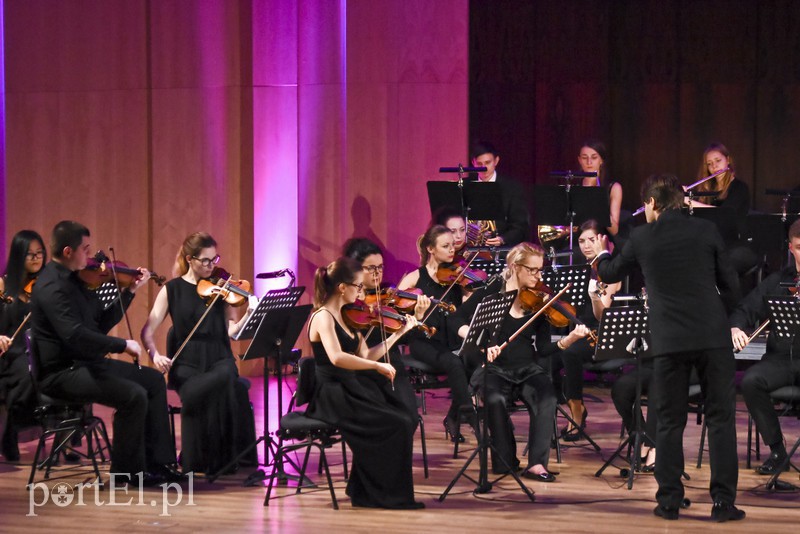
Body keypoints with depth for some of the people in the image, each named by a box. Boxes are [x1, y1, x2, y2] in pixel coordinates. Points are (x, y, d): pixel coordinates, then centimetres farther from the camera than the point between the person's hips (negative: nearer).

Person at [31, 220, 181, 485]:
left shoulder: (74, 279, 12)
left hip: (86, 362, 11)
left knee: (154, 380, 10)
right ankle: (128, 470, -7)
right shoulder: (52, 286, -20)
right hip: (62, 372, -11)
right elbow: (75, 335, -31)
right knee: (134, 395, -24)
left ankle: (158, 463, 10)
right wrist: (123, 345, -25)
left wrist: (130, 291, 11)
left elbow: (103, 322, 16)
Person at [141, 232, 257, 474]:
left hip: (219, 360, 1)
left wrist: (250, 314, -18)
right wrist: (155, 354, -18)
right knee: (195, 392, -34)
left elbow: (231, 330, 0)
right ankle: (197, 461, -14)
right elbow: (148, 332, 1)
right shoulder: (172, 289, 5)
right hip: (186, 364, -1)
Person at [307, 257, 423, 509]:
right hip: (332, 396, -8)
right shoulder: (323, 317, -13)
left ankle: (365, 490, -1)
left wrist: (399, 333, 13)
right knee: (395, 425, -18)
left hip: (350, 389, 8)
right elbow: (336, 358, -29)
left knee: (406, 419, -8)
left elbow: (365, 357, 12)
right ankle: (385, 494, -6)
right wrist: (378, 366, -26)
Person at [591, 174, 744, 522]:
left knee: (670, 423, 11)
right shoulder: (706, 231, 2)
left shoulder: (642, 238, 2)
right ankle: (723, 502, 0)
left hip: (669, 343, 1)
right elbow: (731, 289, 5)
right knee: (721, 419, 4)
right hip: (713, 337, 0)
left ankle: (669, 500, 11)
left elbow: (610, 274, 21)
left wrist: (601, 254, 42)